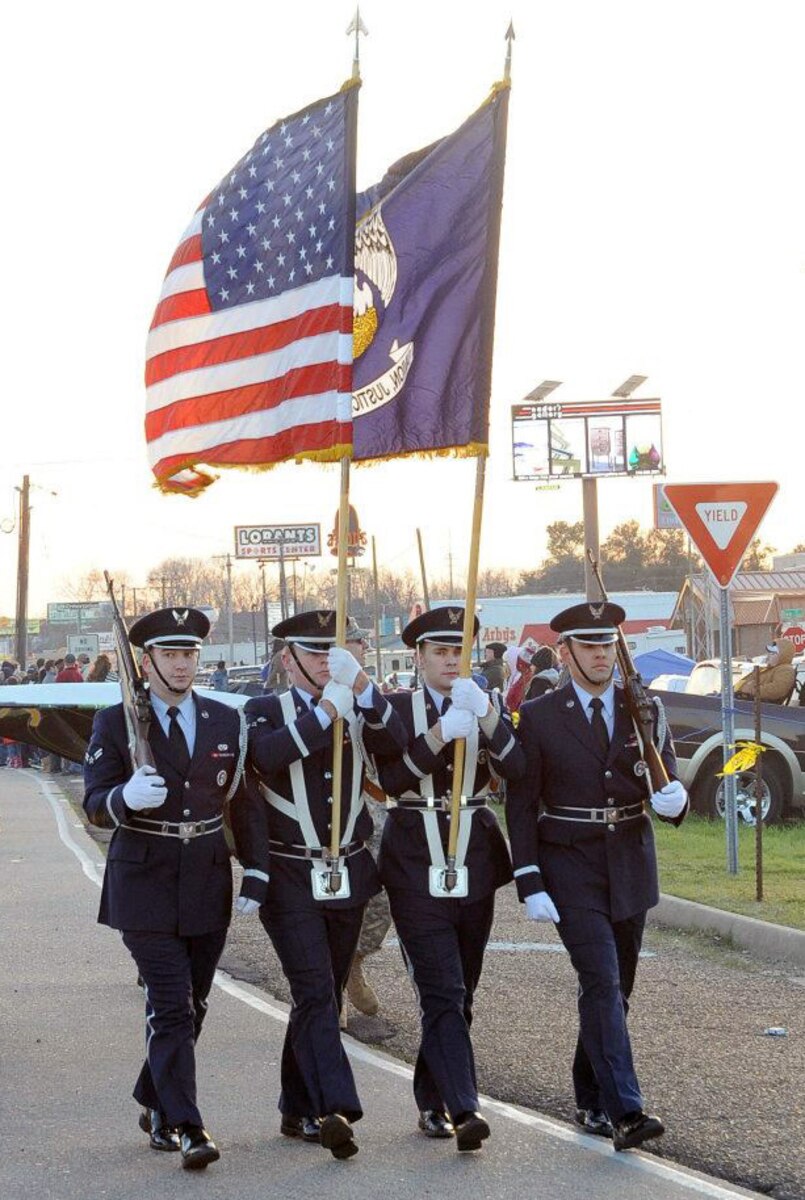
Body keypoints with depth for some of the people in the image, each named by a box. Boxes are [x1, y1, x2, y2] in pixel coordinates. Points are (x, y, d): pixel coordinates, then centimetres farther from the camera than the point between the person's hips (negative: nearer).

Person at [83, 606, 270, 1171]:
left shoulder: (227, 722, 8)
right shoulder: (115, 723, -2)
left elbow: (246, 802, 11)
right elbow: (95, 804, -5)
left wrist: (257, 871, 4)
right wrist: (126, 797, -28)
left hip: (208, 885, 4)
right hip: (145, 885, -4)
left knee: (192, 1006, 12)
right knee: (171, 1008, -10)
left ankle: (156, 1106, 31)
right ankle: (188, 1129, -10)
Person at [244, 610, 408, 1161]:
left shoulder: (360, 710, 10)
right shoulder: (267, 711, 0)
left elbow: (397, 742, -11)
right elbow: (268, 755, -22)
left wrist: (361, 684, -21)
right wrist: (326, 710, -25)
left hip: (348, 877, 5)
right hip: (292, 880, -5)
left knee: (323, 996, 10)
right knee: (316, 993, -15)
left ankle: (298, 1110, 21)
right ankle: (336, 1109, -22)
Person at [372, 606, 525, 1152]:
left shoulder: (489, 703, 8)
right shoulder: (397, 707, 2)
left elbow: (516, 768, -8)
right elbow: (391, 779, -11)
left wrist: (486, 713, -22)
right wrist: (438, 736, -22)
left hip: (476, 861, 4)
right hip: (417, 865, -3)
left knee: (460, 992, 10)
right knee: (443, 992, -12)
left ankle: (432, 1102, 23)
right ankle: (463, 1108, -19)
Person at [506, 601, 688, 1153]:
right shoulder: (539, 717, -3)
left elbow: (670, 787, 5)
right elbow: (521, 806, -2)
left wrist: (674, 800, -21)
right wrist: (530, 885, -10)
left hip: (631, 866, 4)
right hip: (570, 868, -4)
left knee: (616, 986, 10)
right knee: (601, 982, -15)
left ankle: (592, 1101, 25)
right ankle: (625, 1111, -19)